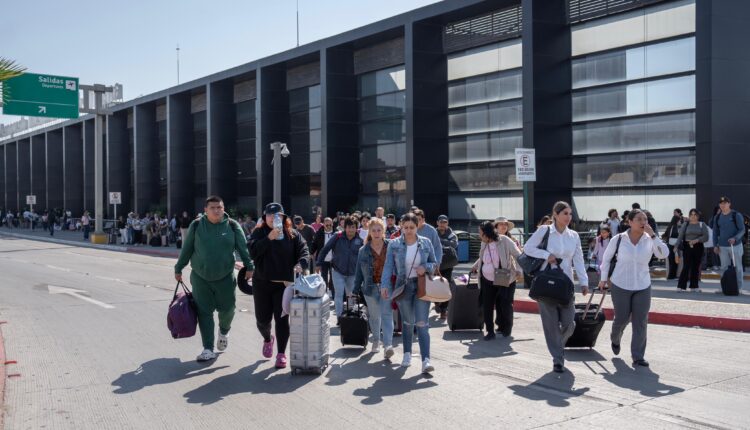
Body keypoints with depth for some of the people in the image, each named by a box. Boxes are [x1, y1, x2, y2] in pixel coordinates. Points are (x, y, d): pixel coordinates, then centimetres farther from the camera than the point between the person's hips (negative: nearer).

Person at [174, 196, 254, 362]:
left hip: (225, 277, 0)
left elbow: (243, 247, 2)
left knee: (227, 308, 5)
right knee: (204, 312, -1)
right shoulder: (196, 226, -2)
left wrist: (249, 267, -4)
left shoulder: (232, 226, -3)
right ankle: (208, 349, 7)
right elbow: (186, 249, 5)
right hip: (200, 277, 0)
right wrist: (178, 269, 9)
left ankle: (224, 331, 40)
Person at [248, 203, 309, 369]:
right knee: (262, 318, 9)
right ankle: (267, 339, 41)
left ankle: (281, 354, 5)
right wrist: (269, 238, -24)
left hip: (285, 283, -1)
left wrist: (301, 264, -28)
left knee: (282, 319, -3)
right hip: (262, 282, 1)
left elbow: (304, 251, -7)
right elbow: (252, 251, -14)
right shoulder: (259, 233, 2)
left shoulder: (292, 235, 3)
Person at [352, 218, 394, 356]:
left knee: (387, 315, -10)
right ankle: (376, 341, 32)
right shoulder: (363, 250, 4)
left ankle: (388, 345, -13)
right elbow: (359, 271, 8)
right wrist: (356, 289, 6)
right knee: (374, 316, 13)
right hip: (371, 288, 2)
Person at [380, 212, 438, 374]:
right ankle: (407, 354, 32)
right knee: (407, 322, 14)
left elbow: (434, 263, 10)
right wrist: (385, 285, -20)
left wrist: (426, 267, -12)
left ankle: (426, 360, -12)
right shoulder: (394, 244, -2)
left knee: (422, 323, -9)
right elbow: (388, 266, -6)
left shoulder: (426, 243, 1)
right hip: (403, 286, 1)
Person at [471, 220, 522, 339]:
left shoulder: (504, 241, -14)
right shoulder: (484, 243, 3)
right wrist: (475, 266, 20)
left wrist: (518, 271, -17)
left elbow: (518, 255, -10)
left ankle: (505, 328, 25)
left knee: (505, 305, 1)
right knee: (487, 306, -2)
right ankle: (490, 331, 7)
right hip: (487, 280, 5)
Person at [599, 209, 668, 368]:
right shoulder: (618, 239, -8)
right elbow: (606, 258, 5)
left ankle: (638, 356, 7)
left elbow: (664, 254, -20)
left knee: (640, 322, -1)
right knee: (622, 319, 8)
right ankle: (615, 339, 42)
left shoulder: (650, 240, -4)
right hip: (620, 286, -1)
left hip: (643, 287, 2)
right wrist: (604, 278, 6)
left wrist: (652, 235, -23)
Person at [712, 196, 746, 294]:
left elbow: (742, 230, -8)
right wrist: (715, 245, 7)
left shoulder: (736, 215, -5)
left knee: (737, 267, 2)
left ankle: (739, 288, 8)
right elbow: (715, 232, 14)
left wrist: (735, 238, -25)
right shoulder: (717, 217, 8)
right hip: (722, 247, 4)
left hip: (735, 245, -4)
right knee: (724, 268, 8)